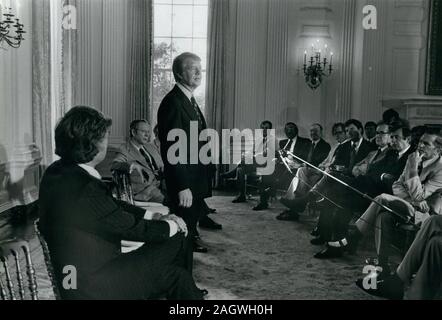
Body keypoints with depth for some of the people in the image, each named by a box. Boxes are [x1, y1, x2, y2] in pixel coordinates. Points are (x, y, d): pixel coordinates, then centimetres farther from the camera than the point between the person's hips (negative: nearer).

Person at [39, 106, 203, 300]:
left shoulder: (58, 171, 0)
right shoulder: (85, 189, -29)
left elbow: (113, 205, 9)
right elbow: (133, 228, -18)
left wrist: (155, 217, 6)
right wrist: (171, 225, 0)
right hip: (94, 288, -9)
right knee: (177, 275, -3)